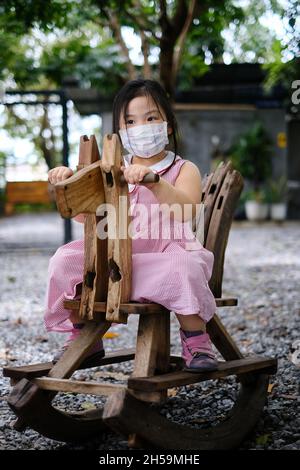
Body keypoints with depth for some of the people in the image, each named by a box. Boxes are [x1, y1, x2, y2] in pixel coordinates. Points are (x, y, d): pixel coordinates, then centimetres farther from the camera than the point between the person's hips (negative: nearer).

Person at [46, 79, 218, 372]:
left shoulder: (184, 170, 2)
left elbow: (185, 212, -20)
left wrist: (152, 181, -37)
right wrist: (68, 183, -10)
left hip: (165, 253, -4)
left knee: (183, 268, -37)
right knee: (65, 260, -14)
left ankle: (196, 343, -16)